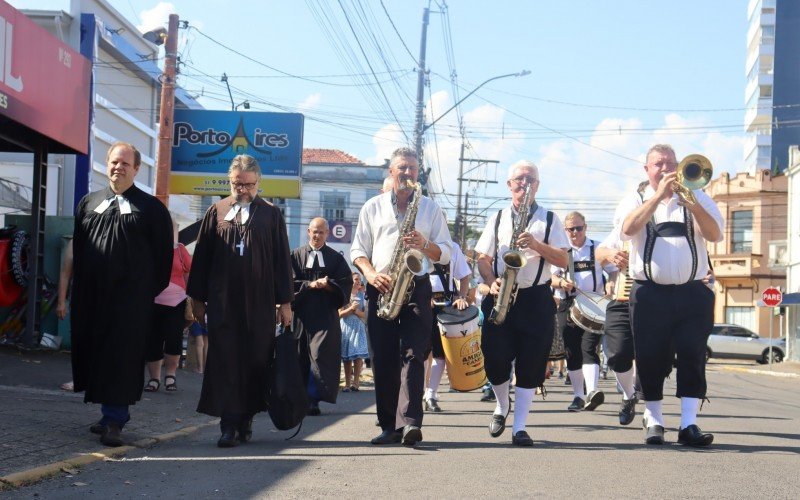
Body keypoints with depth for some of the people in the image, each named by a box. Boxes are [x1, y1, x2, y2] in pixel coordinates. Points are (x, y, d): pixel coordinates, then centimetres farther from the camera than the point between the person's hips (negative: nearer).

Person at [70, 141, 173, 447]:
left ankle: (114, 421, -4)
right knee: (92, 352, 7)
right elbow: (77, 247, 18)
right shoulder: (88, 203, 14)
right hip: (91, 295, 5)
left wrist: (153, 290, -2)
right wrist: (79, 283, 12)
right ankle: (112, 415, 19)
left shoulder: (151, 208, 2)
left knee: (122, 357, -7)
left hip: (131, 297, -4)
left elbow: (163, 253, 1)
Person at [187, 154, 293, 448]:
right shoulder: (216, 212, 9)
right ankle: (229, 424, -2)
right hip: (222, 300, 0)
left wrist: (285, 302, 2)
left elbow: (282, 259, 6)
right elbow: (201, 256, 10)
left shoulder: (271, 214, 7)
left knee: (256, 362, 3)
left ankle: (246, 419, 15)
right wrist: (198, 298, 6)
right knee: (225, 361, -3)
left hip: (259, 302, 0)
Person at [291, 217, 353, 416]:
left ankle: (313, 399, -15)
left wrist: (327, 285, -12)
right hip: (303, 313, 1)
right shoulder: (297, 255, 10)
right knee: (302, 355, 3)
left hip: (326, 314, -1)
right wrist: (311, 285, -12)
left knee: (321, 354, -12)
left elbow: (346, 283, 4)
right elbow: (291, 282, 1)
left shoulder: (336, 257, 10)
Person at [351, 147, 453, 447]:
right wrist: (370, 273, -9)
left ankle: (409, 422, -22)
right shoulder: (373, 207, 14)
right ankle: (389, 425, 5)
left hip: (416, 288, -1)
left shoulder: (430, 208, 13)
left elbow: (446, 253, 9)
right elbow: (357, 250, 11)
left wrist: (424, 245, -12)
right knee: (382, 360, 0)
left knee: (412, 355, -14)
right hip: (381, 290, 1)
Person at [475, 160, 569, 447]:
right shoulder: (497, 219, 13)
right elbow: (483, 258, 9)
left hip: (536, 298, -1)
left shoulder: (549, 219, 9)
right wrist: (491, 281, -10)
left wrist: (536, 244, -14)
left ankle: (520, 427, 3)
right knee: (495, 360, -3)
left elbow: (563, 261, 1)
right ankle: (502, 407, 26)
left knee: (530, 366, -3)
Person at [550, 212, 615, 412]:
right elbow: (552, 277, 7)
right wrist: (561, 282, -16)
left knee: (588, 347, -18)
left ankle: (592, 392, -30)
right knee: (572, 352, 3)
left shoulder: (598, 248, 10)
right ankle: (578, 396, 13)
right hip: (569, 305, 2)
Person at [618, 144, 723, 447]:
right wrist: (659, 195, -16)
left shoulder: (697, 198, 13)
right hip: (650, 294, -1)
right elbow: (629, 228, -13)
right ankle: (654, 421, 12)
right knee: (651, 359, 2)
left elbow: (715, 235, -3)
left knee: (692, 356, -6)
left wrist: (692, 205, -17)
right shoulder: (635, 200, 10)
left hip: (692, 294, 1)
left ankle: (689, 424, -5)